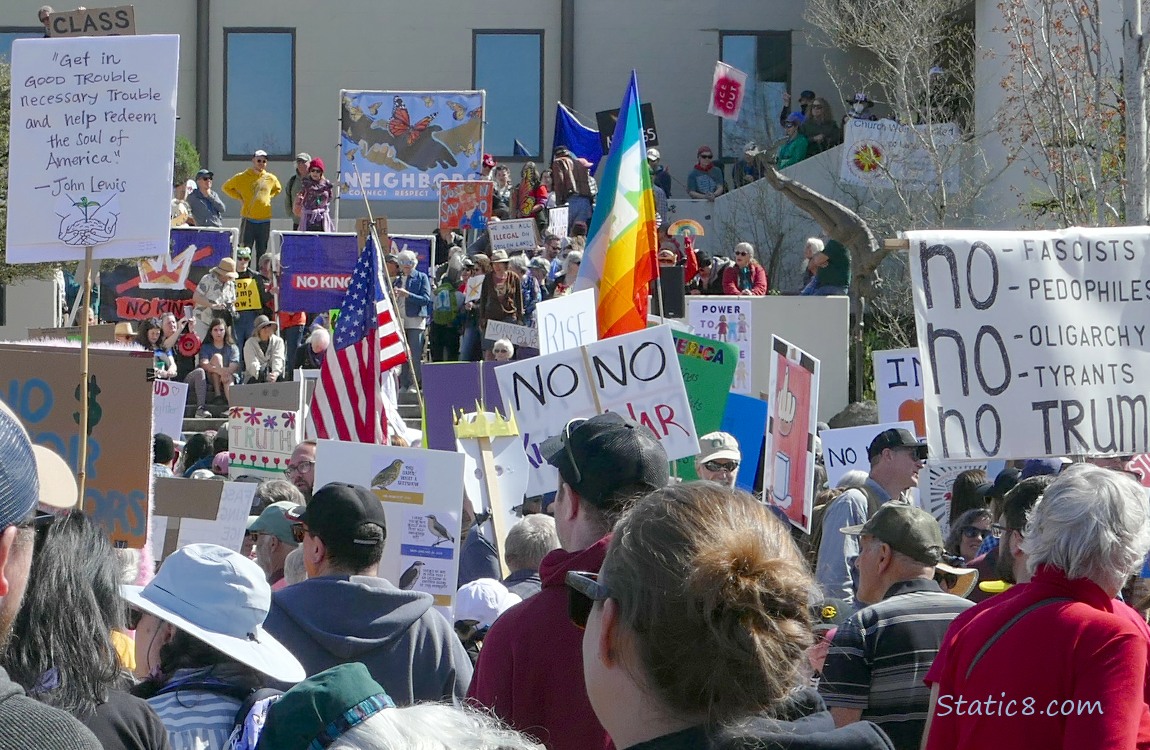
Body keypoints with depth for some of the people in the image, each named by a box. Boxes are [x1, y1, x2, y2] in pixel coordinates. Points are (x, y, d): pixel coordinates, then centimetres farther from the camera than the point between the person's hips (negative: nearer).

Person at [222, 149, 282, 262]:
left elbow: (278, 189, 28)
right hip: (248, 219, -3)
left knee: (262, 251, 9)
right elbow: (226, 187, 10)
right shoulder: (241, 177, -1)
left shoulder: (271, 179, 7)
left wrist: (269, 197, 11)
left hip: (265, 220, 3)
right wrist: (239, 197, 1)